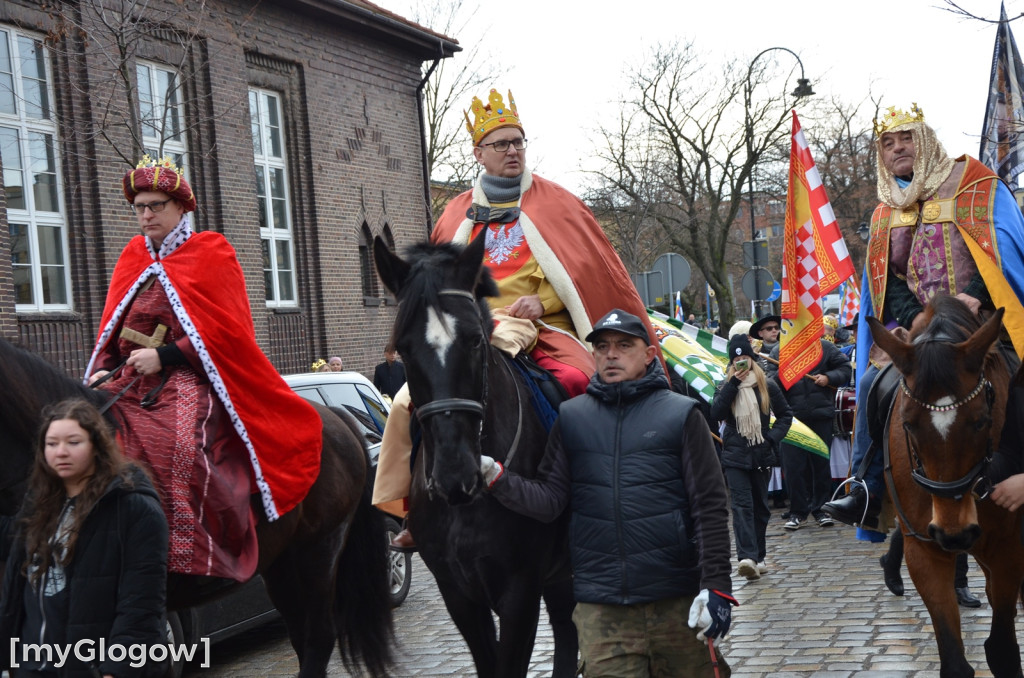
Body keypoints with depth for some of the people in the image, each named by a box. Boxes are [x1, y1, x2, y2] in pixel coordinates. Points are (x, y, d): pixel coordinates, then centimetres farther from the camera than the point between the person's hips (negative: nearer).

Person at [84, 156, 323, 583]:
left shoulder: (211, 254, 4)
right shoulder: (133, 259, 21)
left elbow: (223, 331, -6)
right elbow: (110, 331, 19)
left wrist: (164, 356, -16)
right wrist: (102, 372, -1)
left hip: (188, 378, -5)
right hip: (131, 383, 6)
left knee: (184, 444, -33)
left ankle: (191, 556, -34)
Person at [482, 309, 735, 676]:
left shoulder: (680, 414, 1)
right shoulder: (572, 417, 8)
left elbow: (709, 506, -2)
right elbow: (549, 500, 3)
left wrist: (716, 585, -9)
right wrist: (493, 475, -13)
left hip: (676, 602, -1)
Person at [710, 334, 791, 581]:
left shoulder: (767, 386, 4)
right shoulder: (726, 387, 5)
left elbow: (785, 414, 12)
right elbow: (716, 414, -12)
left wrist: (773, 437, -4)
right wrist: (733, 383, -15)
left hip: (761, 456, 1)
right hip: (735, 456, -1)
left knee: (760, 506, 8)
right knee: (742, 505, -14)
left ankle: (757, 557, 18)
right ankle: (747, 556, -24)